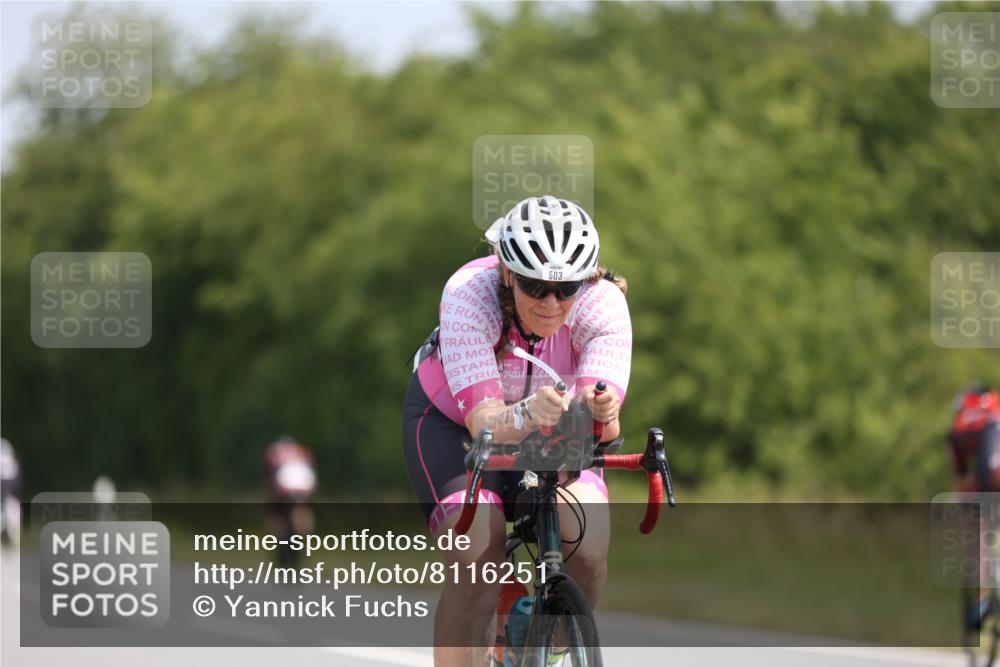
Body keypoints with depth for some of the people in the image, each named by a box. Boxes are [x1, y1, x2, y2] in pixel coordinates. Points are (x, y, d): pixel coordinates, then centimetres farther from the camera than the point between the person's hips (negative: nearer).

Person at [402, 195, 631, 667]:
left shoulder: (603, 304, -30)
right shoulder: (468, 296, -35)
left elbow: (604, 424, -41)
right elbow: (484, 421, -42)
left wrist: (601, 412, -65)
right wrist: (527, 414, -64)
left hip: (551, 425, 2)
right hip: (451, 419, -2)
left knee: (588, 547, -24)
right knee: (477, 558, -27)